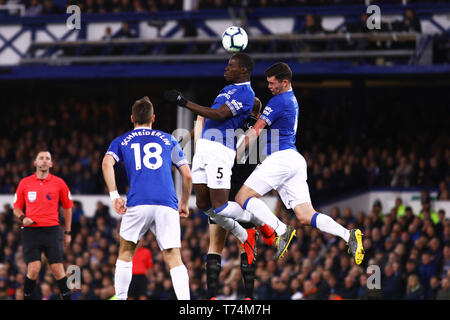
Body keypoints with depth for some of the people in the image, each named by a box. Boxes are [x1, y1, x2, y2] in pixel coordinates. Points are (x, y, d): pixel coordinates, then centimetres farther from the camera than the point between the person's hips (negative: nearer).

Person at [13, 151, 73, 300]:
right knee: (33, 269, -13)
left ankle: (67, 297, 4)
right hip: (31, 230, 0)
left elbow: (67, 207, 16)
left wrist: (67, 232, 14)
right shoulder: (25, 183, 8)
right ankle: (27, 297, 2)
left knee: (58, 269, -6)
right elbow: (17, 208, 16)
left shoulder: (58, 183, 7)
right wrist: (23, 218, -6)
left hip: (52, 230, 0)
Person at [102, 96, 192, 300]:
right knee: (174, 258, -3)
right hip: (167, 204, 1)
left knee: (126, 251, 19)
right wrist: (184, 204, 30)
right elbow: (187, 176, 19)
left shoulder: (121, 141, 19)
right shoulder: (168, 140, 22)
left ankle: (120, 298, 15)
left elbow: (107, 163, -1)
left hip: (138, 202, 0)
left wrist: (114, 195, -2)